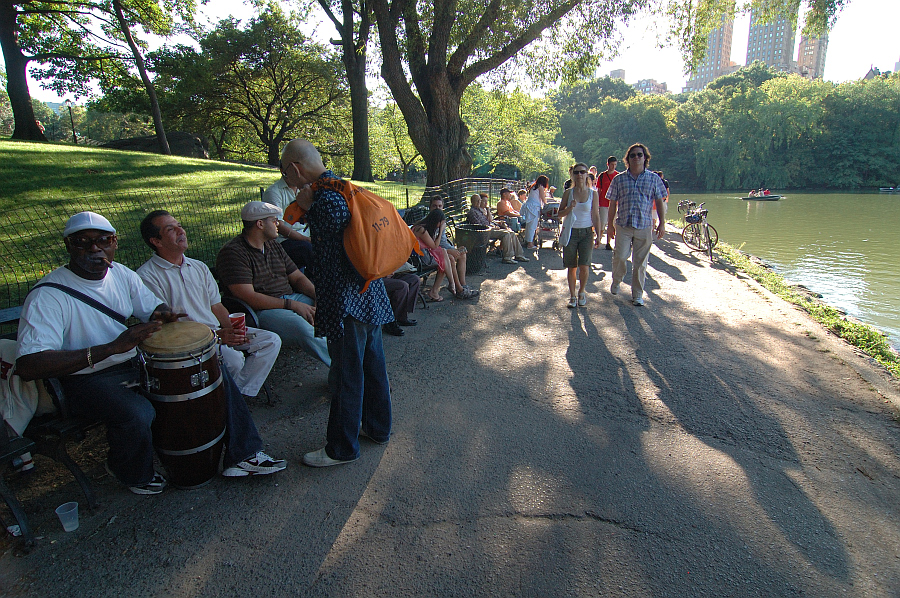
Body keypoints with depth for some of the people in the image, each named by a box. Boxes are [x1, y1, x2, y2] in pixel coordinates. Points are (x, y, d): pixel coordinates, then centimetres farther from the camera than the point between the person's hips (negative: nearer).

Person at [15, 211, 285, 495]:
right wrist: (112, 348, -39)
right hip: (89, 378, -7)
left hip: (137, 359, 7)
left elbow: (154, 308, 14)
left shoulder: (121, 273, 1)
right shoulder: (48, 296, -20)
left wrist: (164, 313, -13)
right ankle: (134, 474, 4)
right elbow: (28, 366, -31)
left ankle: (243, 455, 8)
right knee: (138, 414, -34)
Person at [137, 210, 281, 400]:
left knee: (271, 341, -7)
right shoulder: (147, 277, -7)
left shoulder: (199, 267, 16)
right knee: (233, 358, -32)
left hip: (219, 332, 7)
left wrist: (233, 330, -7)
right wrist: (214, 336, -22)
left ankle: (242, 393, -8)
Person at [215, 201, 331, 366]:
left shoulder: (274, 246, 19)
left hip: (291, 298, 8)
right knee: (304, 330, -35)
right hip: (262, 310, -8)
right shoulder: (232, 253, -7)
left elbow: (298, 278, 18)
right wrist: (292, 305, -18)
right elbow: (248, 297, -16)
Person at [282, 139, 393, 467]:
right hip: (369, 295, 10)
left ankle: (342, 448, 20)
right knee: (372, 364, 20)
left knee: (346, 375, 3)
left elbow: (336, 220, -29)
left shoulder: (326, 192, -17)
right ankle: (377, 427, 38)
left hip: (346, 301, -10)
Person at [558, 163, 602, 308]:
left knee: (584, 267, -9)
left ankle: (581, 292, 16)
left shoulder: (593, 193, 2)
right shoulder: (568, 193, 2)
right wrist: (569, 208, -15)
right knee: (571, 267, 3)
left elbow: (596, 216, 2)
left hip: (586, 233, -1)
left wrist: (598, 235, -3)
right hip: (570, 232, 1)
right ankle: (572, 296, 19)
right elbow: (560, 213, 6)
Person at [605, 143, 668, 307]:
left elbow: (659, 202, 9)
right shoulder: (619, 179, 6)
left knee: (640, 262, 4)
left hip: (644, 227, 1)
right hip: (623, 226, 0)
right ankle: (616, 281, 21)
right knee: (620, 257, -10)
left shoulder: (654, 179, 6)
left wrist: (662, 223, 3)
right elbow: (613, 204, 8)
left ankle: (637, 295, 16)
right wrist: (610, 225, 5)